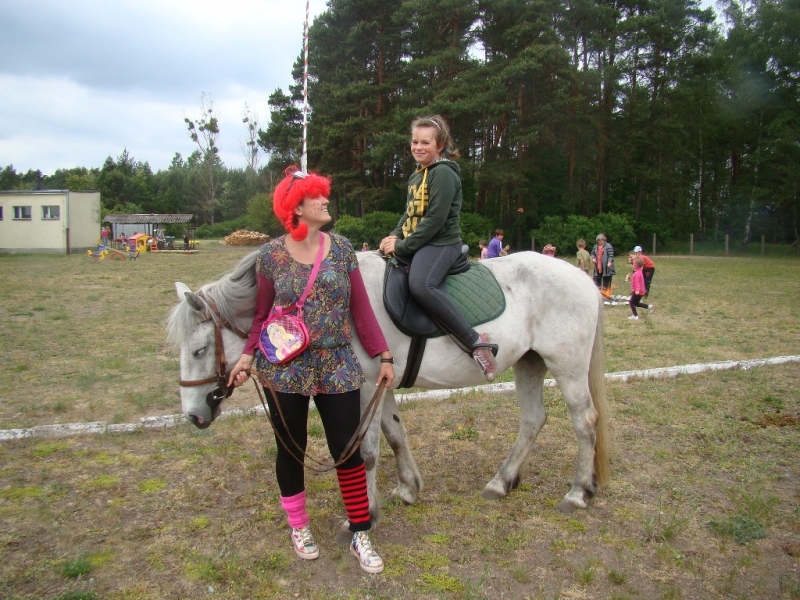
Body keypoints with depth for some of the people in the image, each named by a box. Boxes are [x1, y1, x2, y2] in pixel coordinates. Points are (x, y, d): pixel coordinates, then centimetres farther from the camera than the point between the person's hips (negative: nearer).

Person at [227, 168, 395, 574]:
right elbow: (263, 314, 3)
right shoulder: (271, 254, -3)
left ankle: (360, 535, 21)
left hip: (338, 367, 1)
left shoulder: (341, 248, 0)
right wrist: (248, 355, -12)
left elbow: (361, 309, 3)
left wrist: (384, 356, 1)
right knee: (291, 450, 12)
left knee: (348, 450, 4)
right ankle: (299, 527, 35)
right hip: (286, 369, -1)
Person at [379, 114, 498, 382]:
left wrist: (402, 246, -16)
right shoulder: (416, 176, 19)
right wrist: (395, 236, 3)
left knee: (420, 285, -37)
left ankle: (477, 343, -33)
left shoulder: (443, 173, -11)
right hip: (416, 245, 10)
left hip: (441, 243, -10)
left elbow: (435, 219, -18)